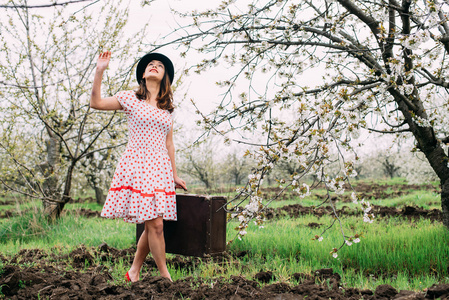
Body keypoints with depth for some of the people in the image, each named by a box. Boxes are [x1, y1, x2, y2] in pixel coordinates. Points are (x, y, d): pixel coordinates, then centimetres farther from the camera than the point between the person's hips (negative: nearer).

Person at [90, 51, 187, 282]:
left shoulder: (167, 107, 16)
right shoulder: (131, 98, 5)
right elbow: (96, 103, -5)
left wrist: (174, 176, 17)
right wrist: (99, 71, -13)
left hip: (160, 169, 5)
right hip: (137, 165, -5)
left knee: (152, 226, 3)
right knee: (155, 224, -10)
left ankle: (134, 272, 20)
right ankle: (166, 277, 1)